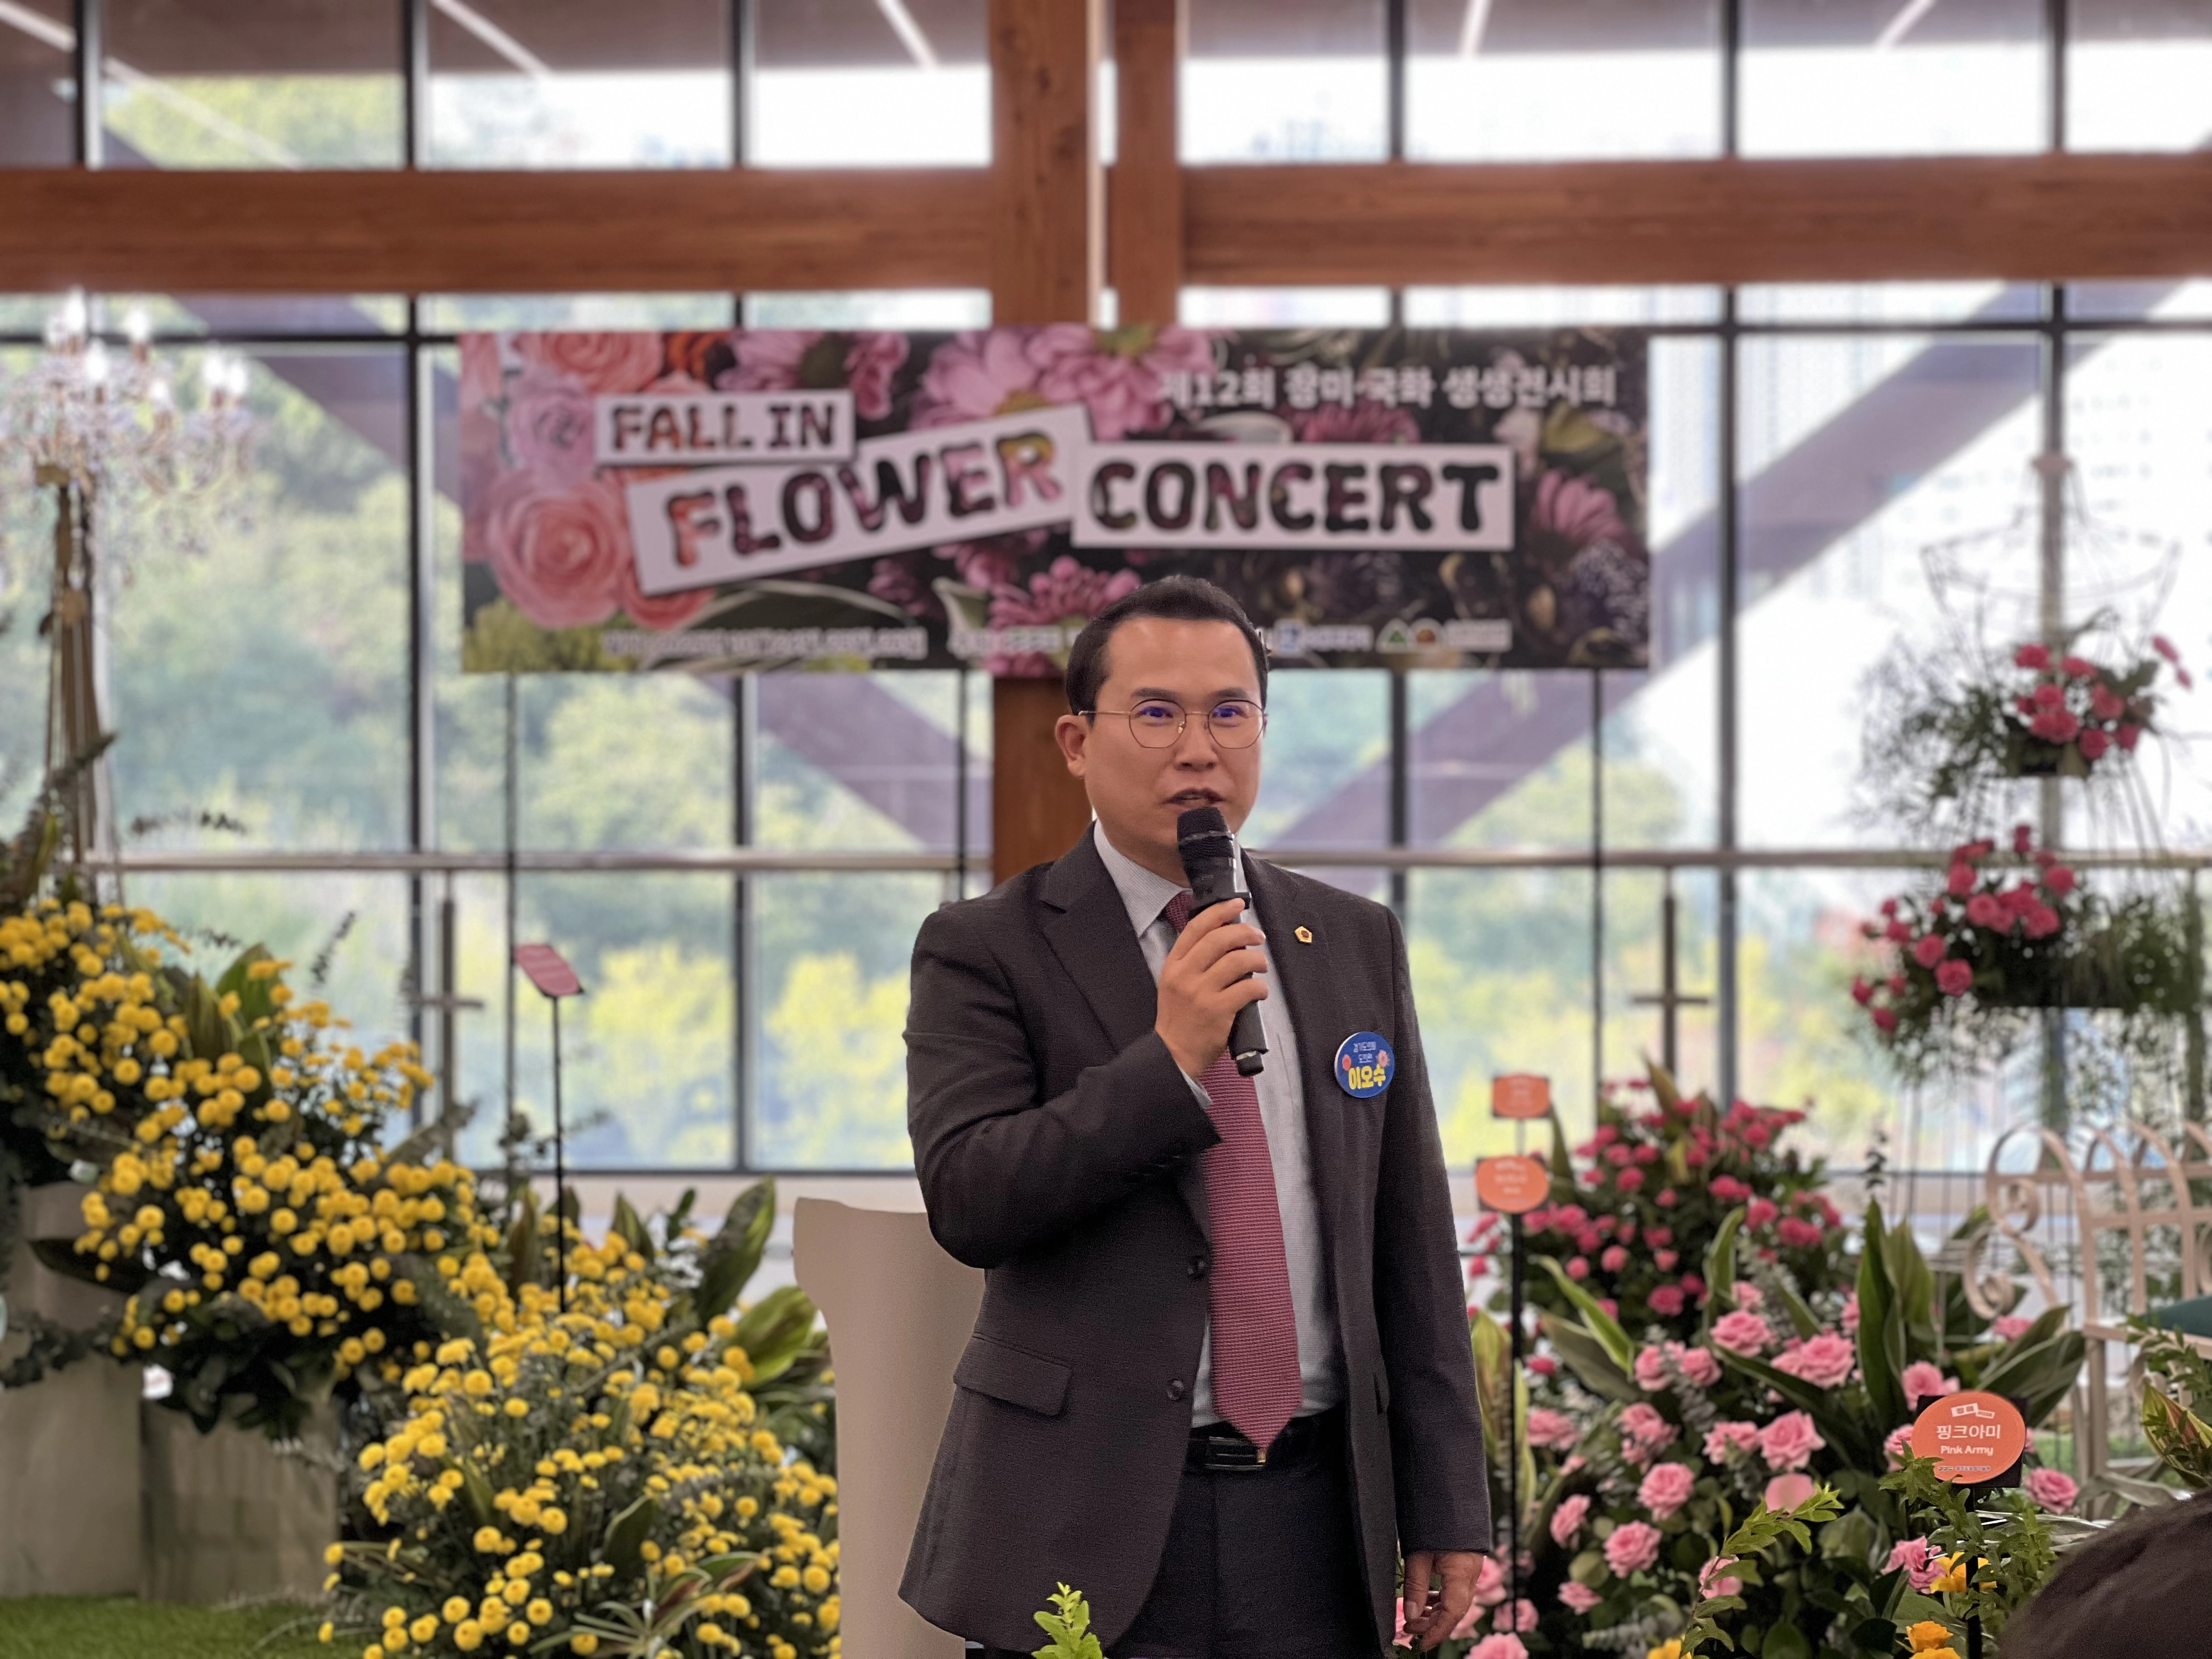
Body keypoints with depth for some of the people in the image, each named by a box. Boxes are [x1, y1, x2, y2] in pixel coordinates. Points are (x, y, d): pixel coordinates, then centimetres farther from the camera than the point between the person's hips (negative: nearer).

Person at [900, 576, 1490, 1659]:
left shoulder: (1358, 945, 10)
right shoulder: (986, 952, -2)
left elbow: (1412, 1241, 10)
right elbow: (968, 1203, -14)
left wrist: (1445, 1509, 6)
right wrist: (1170, 1058, -21)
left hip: (1317, 1527, 3)